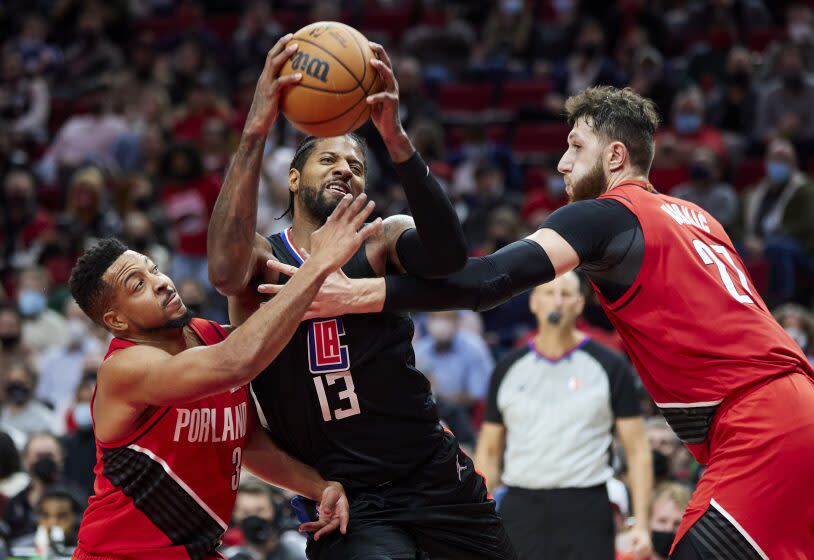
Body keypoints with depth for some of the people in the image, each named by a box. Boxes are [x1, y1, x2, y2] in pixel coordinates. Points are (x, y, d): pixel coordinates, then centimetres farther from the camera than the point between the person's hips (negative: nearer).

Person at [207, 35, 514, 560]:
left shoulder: (379, 244, 1)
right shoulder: (265, 259, -2)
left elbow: (449, 254, -23)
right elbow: (226, 271, -28)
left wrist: (396, 139, -35)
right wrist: (256, 131, -36)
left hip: (436, 476, 3)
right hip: (347, 498, -3)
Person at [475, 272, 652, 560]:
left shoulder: (610, 367, 2)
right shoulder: (508, 369, 9)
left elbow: (637, 450, 2)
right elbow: (489, 451, 14)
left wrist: (641, 524, -8)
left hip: (585, 511, -2)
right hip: (521, 511, 2)